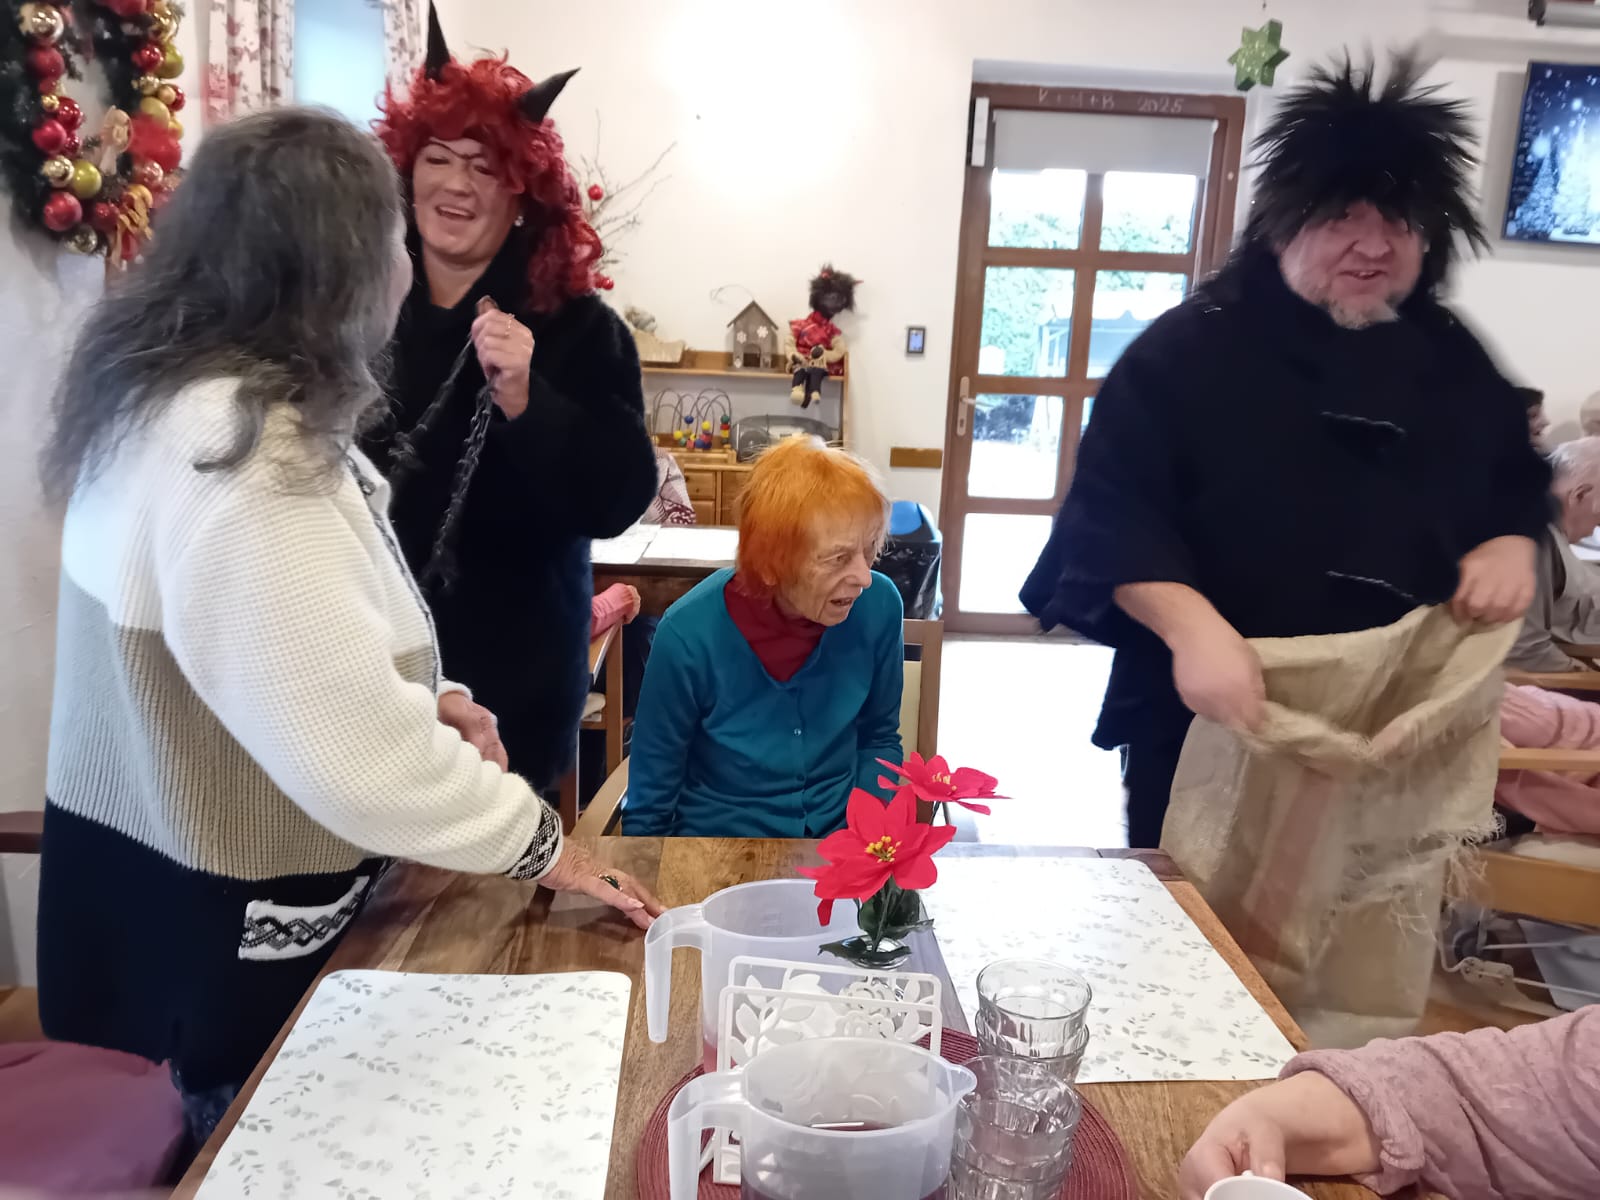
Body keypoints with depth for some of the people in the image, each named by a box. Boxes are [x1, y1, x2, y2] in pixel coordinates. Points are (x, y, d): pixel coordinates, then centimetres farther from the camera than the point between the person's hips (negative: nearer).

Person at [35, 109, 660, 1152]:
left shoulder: (185, 397, 5)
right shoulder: (238, 450, -29)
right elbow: (352, 746, -31)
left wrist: (425, 699, 0)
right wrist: (536, 842, -18)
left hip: (189, 878, 9)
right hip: (222, 928, -9)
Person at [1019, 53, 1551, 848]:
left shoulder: (1452, 361, 7)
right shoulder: (1189, 349, -10)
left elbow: (1519, 485, 20)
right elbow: (1113, 517, -16)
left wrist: (1510, 547, -3)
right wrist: (1193, 628, -31)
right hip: (1214, 722, -4)